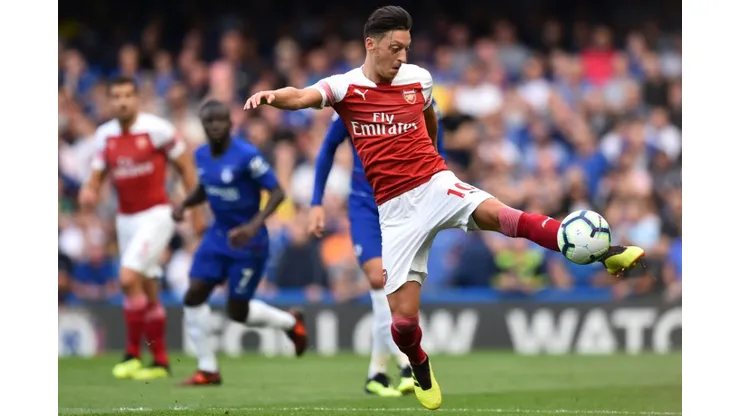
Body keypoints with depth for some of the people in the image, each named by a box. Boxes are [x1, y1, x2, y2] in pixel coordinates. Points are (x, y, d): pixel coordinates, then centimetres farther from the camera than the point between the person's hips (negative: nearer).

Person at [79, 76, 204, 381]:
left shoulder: (156, 128, -11)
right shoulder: (105, 135, 5)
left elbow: (185, 166, -3)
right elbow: (97, 176, 10)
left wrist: (196, 210, -3)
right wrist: (88, 192, -14)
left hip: (156, 214, -6)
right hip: (126, 217, 6)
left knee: (129, 278, -19)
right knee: (148, 291, 9)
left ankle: (133, 353, -10)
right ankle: (161, 361, 17)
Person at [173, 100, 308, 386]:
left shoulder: (247, 156, -20)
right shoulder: (202, 155, 2)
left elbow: (277, 193, -18)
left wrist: (254, 225, -30)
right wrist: (184, 205, 0)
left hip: (248, 243, -6)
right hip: (218, 236, 6)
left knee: (237, 312, 0)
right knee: (194, 297, -6)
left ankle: (290, 322, 30)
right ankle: (207, 369, 6)